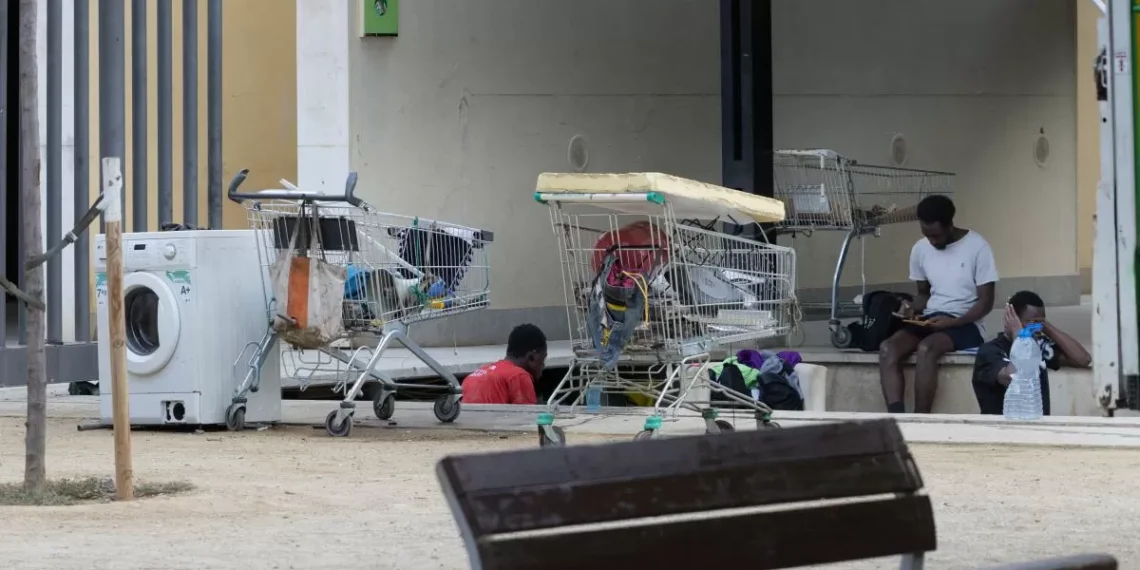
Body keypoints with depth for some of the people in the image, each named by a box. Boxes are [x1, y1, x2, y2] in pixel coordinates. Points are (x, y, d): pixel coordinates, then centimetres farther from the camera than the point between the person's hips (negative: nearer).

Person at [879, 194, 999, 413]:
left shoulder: (977, 247, -8)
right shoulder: (920, 248, 8)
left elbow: (985, 302, -8)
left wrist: (952, 322, -21)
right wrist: (913, 308, -3)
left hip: (965, 324, -5)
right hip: (930, 320, 5)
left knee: (926, 348, -36)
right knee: (888, 347, -25)